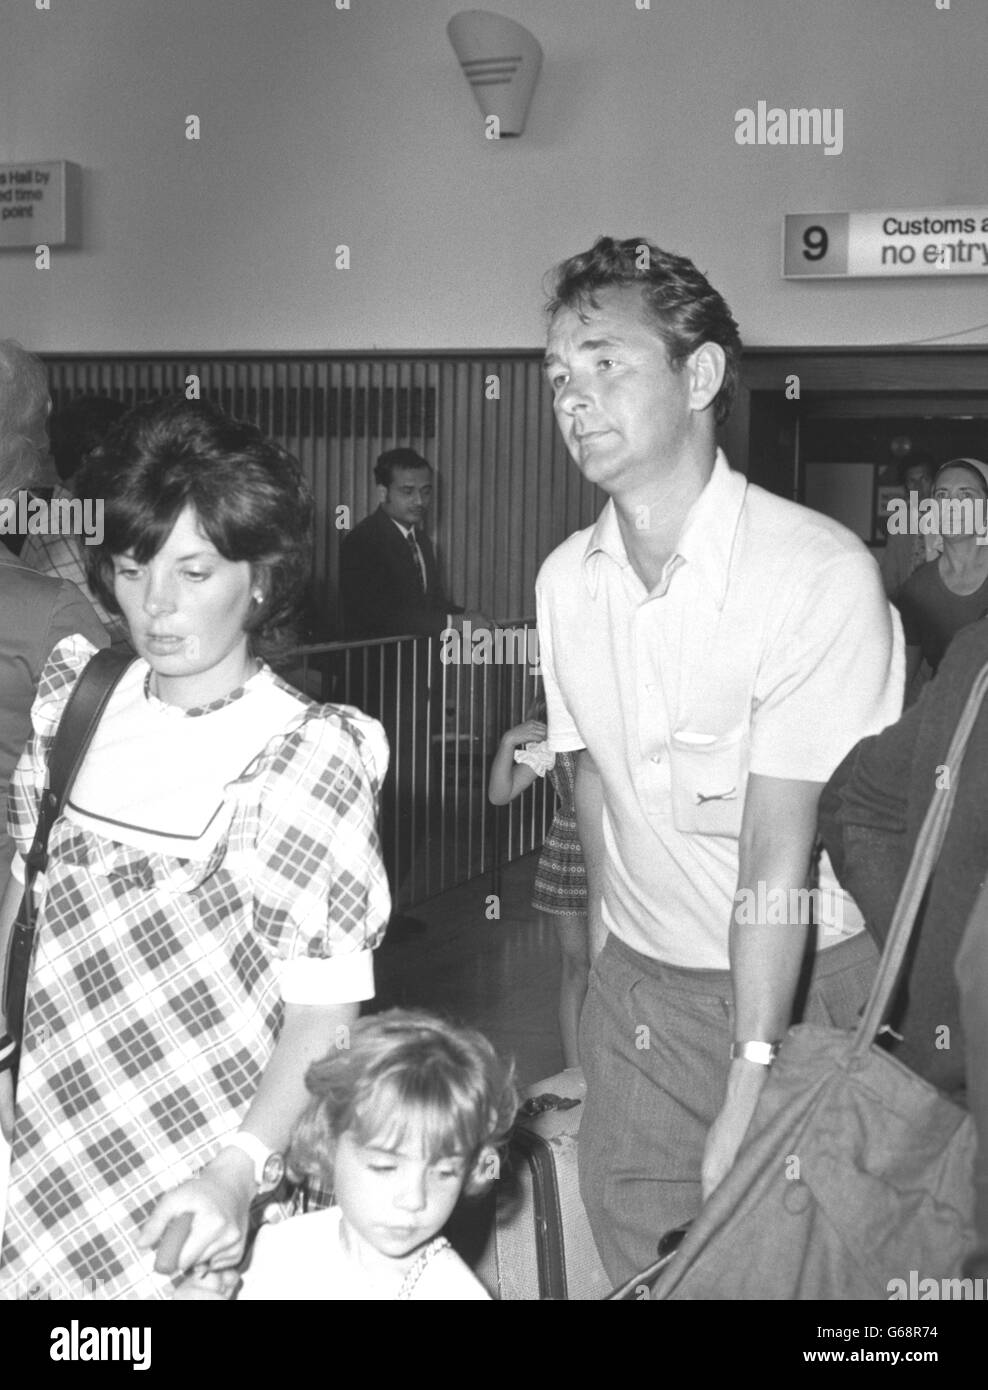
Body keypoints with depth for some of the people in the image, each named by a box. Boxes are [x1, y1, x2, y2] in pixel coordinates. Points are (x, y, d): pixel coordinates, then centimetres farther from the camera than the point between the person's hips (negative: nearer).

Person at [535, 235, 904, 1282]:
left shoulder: (821, 571, -20)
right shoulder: (566, 579, 0)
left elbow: (778, 853, -23)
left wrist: (748, 1094, -23)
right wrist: (629, 924, 7)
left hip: (804, 987, -4)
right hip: (637, 987, 5)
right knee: (639, 1264, 11)